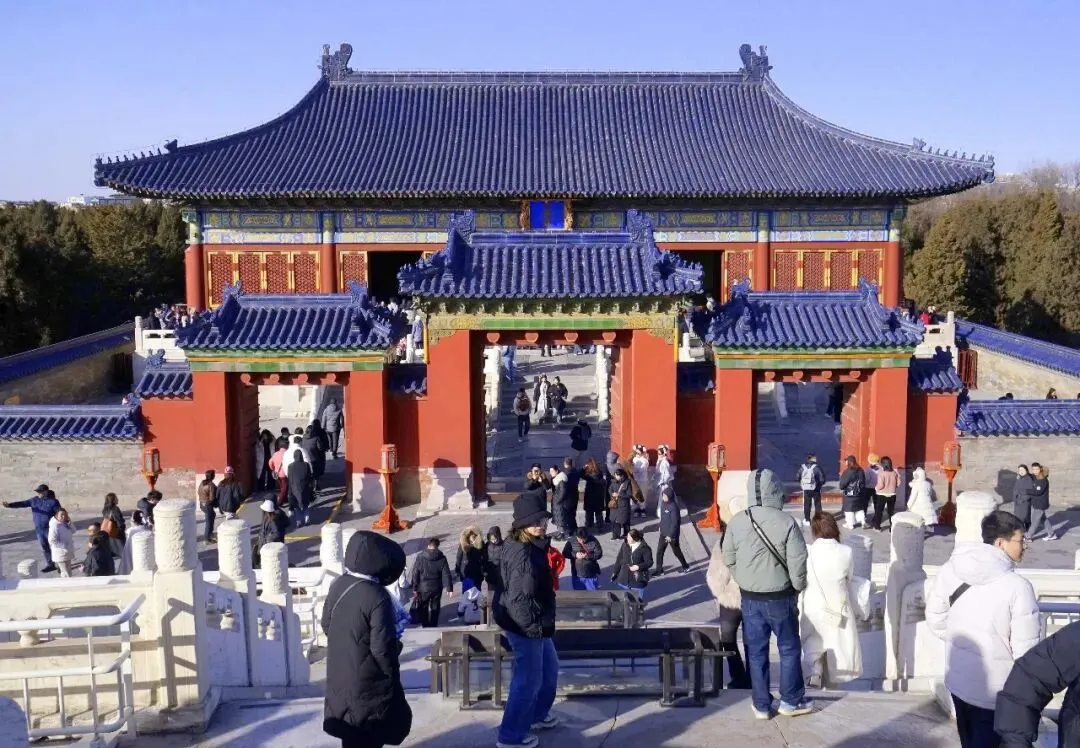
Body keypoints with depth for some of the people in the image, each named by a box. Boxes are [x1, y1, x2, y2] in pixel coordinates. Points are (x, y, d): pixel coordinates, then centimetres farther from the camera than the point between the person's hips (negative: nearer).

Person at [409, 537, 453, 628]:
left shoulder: (420, 557, -10)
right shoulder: (442, 558, -7)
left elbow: (415, 574, -8)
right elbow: (446, 574, -7)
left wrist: (414, 588, -2)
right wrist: (449, 588, -3)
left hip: (423, 588, -1)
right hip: (437, 588, 1)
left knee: (422, 608, 17)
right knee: (435, 608, 15)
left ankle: (425, 625, 21)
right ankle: (433, 626, 21)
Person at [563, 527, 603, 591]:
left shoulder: (593, 541, -12)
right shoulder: (571, 541, -9)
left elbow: (599, 554, -12)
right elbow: (565, 553, -5)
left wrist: (587, 556, -26)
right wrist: (575, 555, -22)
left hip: (591, 574, -1)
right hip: (577, 574, 1)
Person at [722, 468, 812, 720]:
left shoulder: (736, 522, -7)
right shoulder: (786, 522, -17)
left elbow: (729, 559, 1)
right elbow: (797, 561, -14)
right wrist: (798, 587, 4)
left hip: (749, 597, 3)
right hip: (780, 597, -3)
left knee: (756, 651, 12)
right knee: (789, 649, 15)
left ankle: (761, 705, 19)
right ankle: (791, 701, 24)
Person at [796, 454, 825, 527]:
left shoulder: (802, 467, -5)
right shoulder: (816, 467, -15)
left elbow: (797, 478, -1)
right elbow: (822, 479, -16)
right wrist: (820, 483, 5)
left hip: (806, 489, 3)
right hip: (815, 489, -3)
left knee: (806, 505, 13)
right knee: (817, 504, 12)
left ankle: (807, 520, 16)